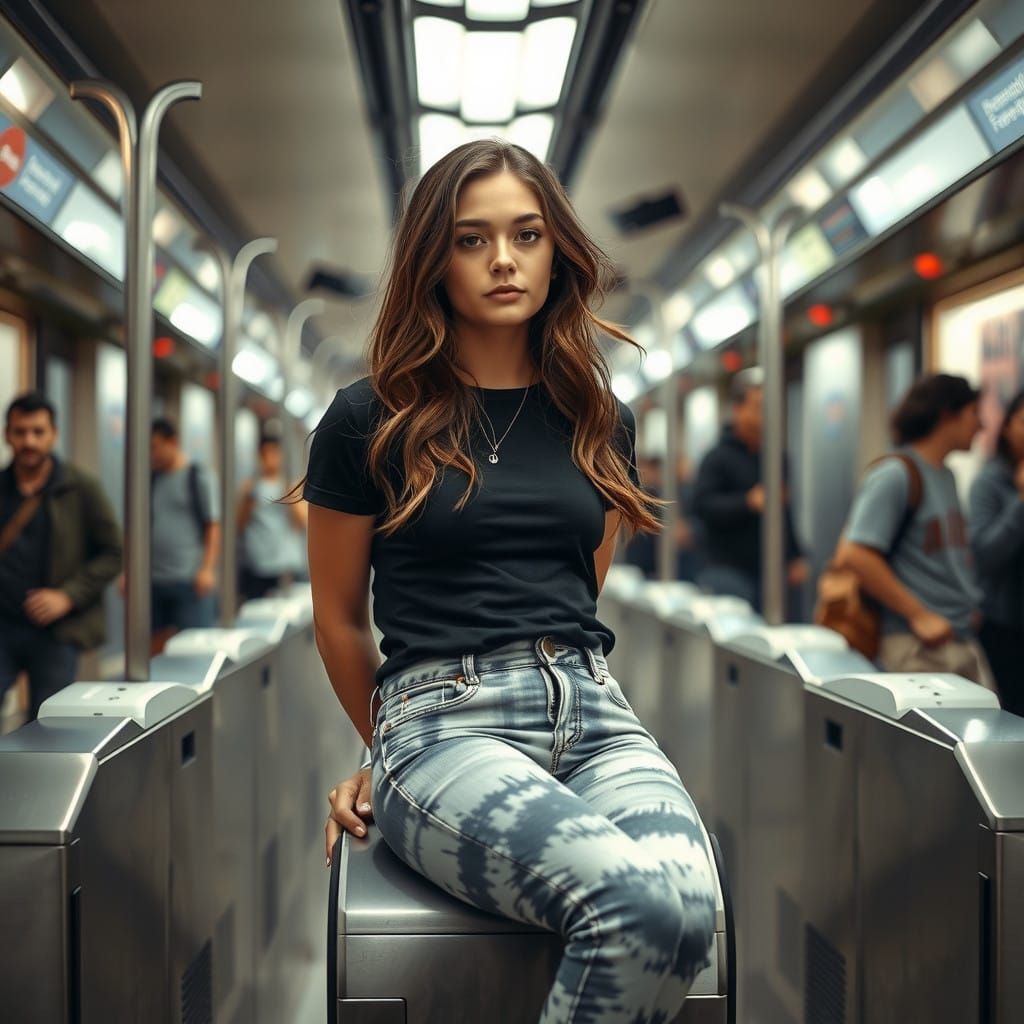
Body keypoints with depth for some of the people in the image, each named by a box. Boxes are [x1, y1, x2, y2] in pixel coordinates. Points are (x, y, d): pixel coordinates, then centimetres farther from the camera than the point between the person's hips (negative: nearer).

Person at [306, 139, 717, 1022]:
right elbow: (339, 619, 14)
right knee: (644, 905, -31)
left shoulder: (600, 421, 15)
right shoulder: (373, 420, 4)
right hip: (446, 716, -3)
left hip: (591, 708, 4)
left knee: (689, 907, -29)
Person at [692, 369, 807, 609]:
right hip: (729, 570, -6)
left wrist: (795, 556, 21)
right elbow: (702, 505, -18)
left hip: (769, 571, 6)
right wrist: (749, 502, -30)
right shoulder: (719, 457, -6)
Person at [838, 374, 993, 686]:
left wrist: (970, 605, 12)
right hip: (918, 647, -8)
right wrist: (919, 616, -17)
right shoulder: (895, 475, -11)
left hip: (964, 640, 9)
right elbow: (853, 554, -20)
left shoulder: (945, 475, 17)